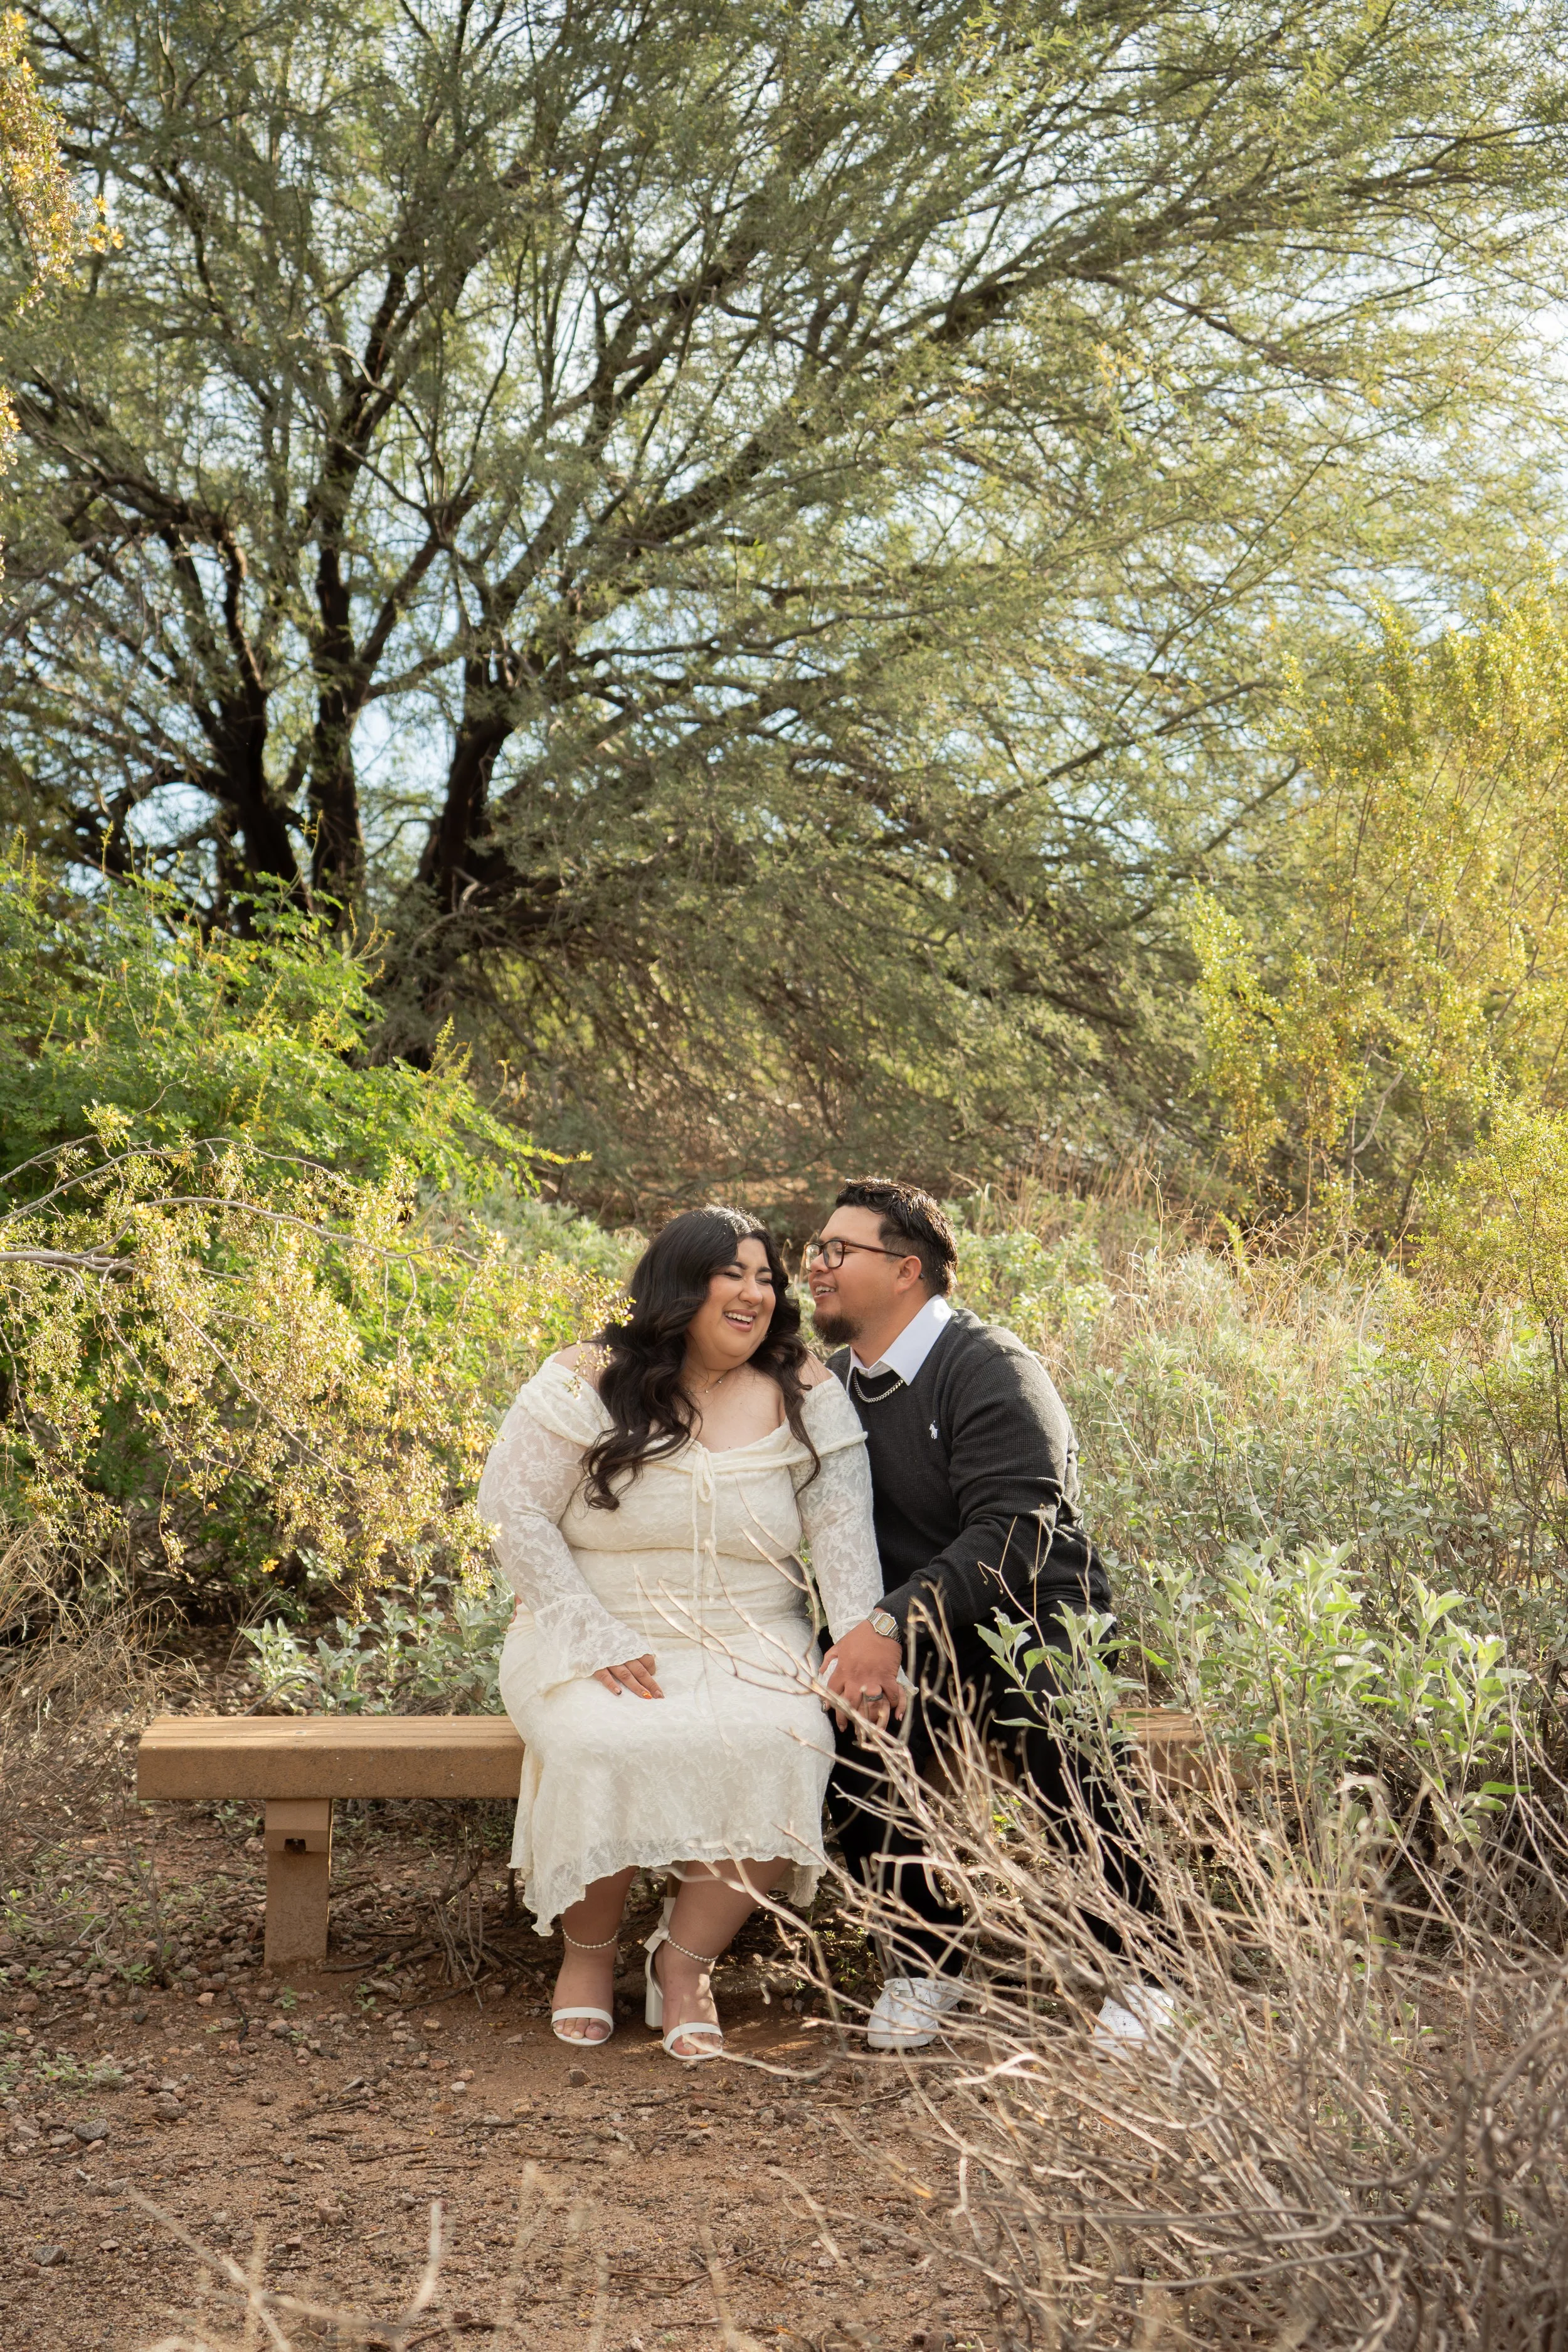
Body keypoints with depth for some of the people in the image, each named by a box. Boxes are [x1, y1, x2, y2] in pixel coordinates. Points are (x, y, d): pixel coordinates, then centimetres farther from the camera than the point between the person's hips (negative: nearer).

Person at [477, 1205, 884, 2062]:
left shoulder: (805, 1396, 3)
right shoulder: (589, 1382, -3)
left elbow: (841, 1525, -3)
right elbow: (513, 1509, -6)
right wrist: (596, 1644, -15)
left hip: (749, 1642, 2)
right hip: (601, 1640, -1)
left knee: (781, 1751, -30)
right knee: (607, 1749, -33)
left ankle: (685, 1955, -8)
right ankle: (588, 1949, -3)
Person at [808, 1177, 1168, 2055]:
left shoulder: (992, 1372, -13)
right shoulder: (836, 1385, 10)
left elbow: (1009, 1537, -23)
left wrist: (894, 1624, -33)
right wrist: (874, 1640, -7)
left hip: (1034, 1615, -5)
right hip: (919, 1636, 5)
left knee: (1055, 1737, -31)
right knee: (854, 1732, -23)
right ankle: (930, 1958, -1)